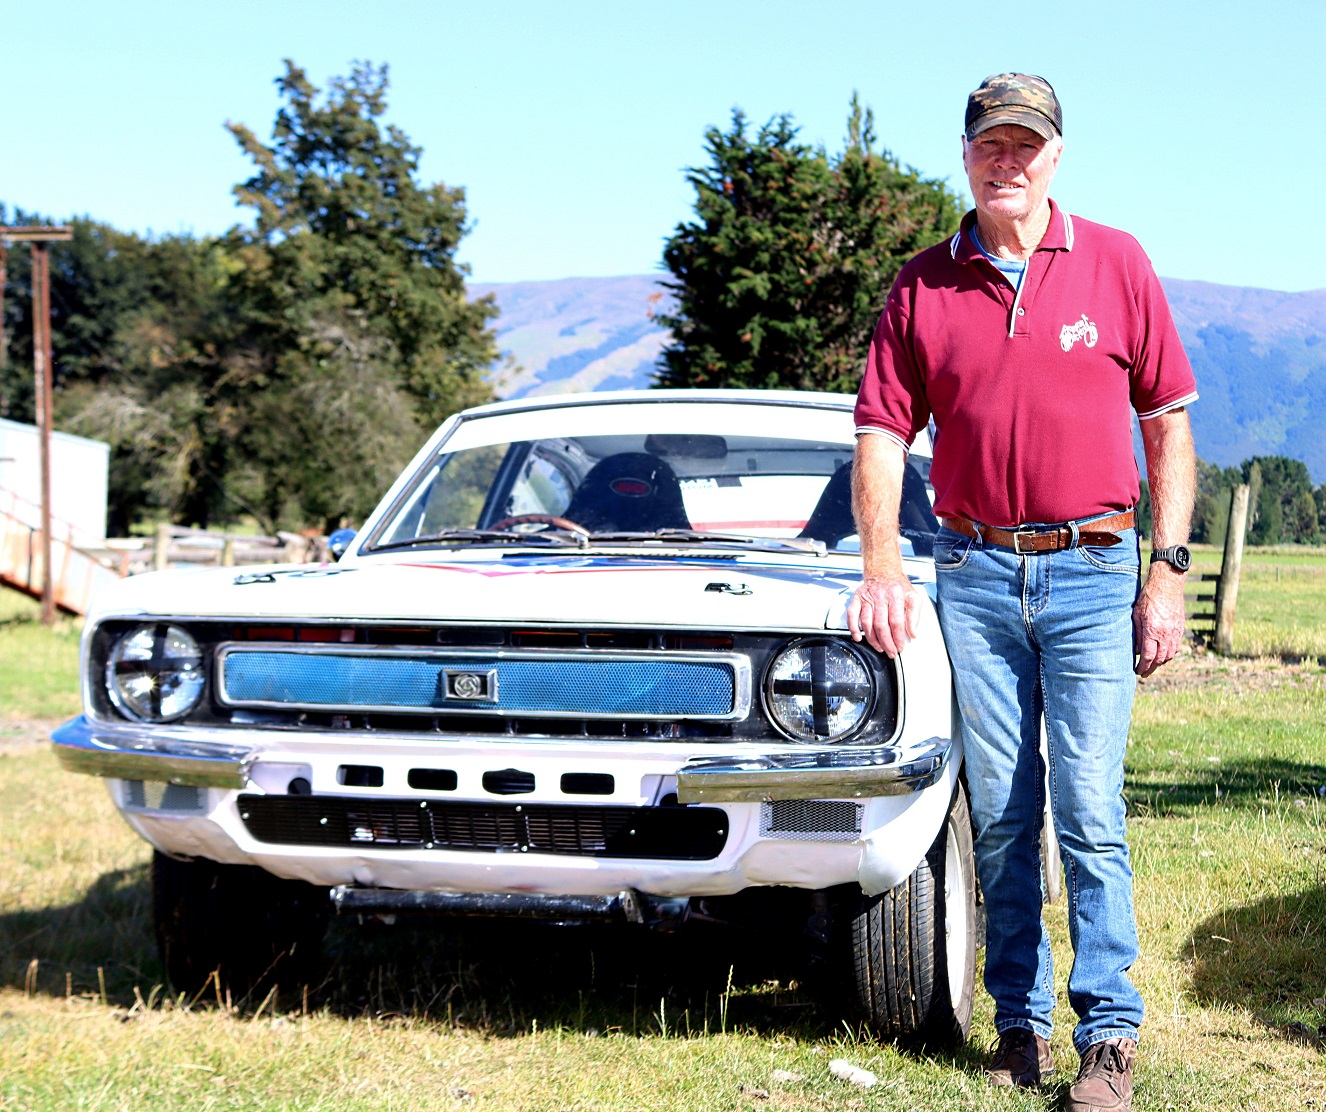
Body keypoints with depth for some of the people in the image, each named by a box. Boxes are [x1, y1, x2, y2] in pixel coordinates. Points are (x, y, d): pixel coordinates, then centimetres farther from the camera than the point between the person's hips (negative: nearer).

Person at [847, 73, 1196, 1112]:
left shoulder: (1115, 263, 2)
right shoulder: (923, 286, 6)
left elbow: (1168, 423, 5)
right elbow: (883, 432, 7)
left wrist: (1168, 571, -1)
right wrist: (881, 563, -7)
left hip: (1092, 568, -2)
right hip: (974, 571, 2)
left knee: (1091, 811, -7)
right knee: (1001, 817, 6)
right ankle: (1020, 1024, 15)